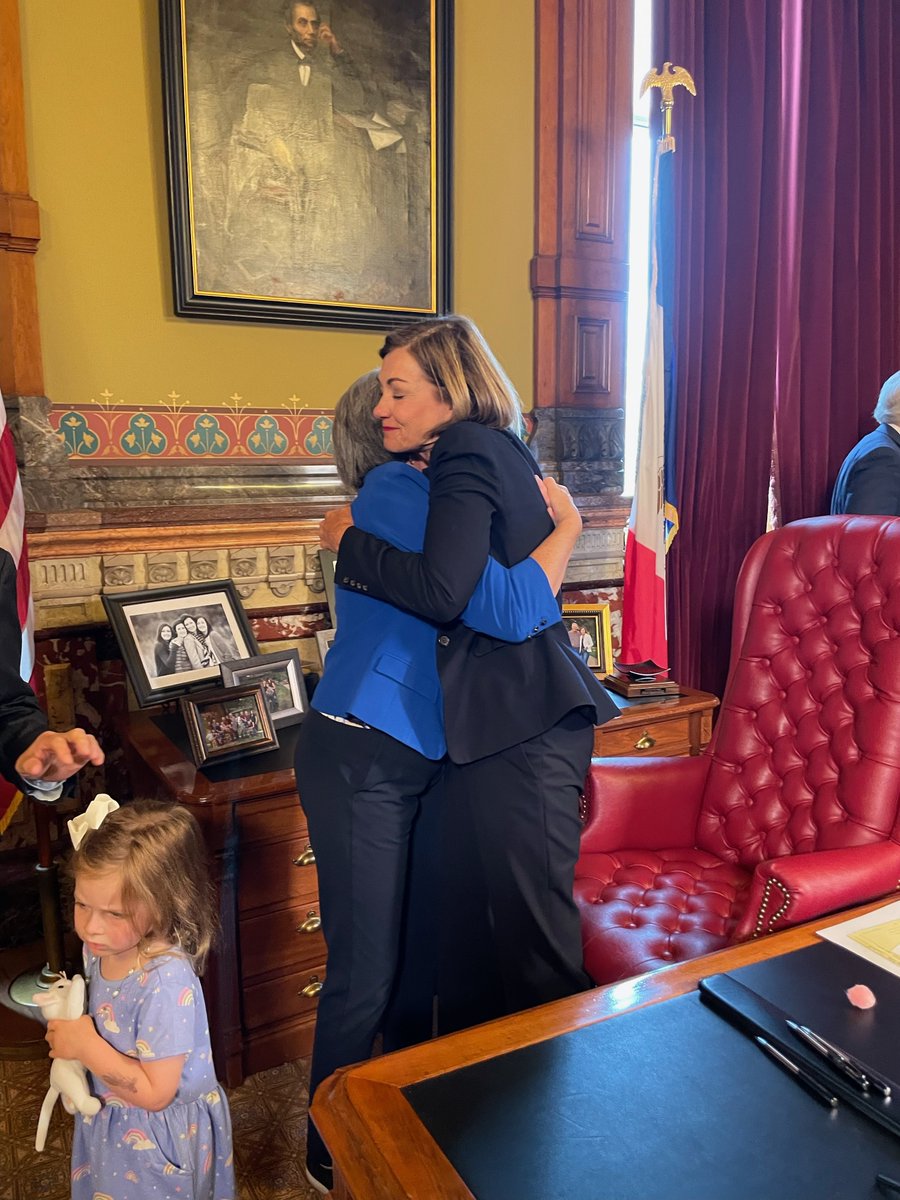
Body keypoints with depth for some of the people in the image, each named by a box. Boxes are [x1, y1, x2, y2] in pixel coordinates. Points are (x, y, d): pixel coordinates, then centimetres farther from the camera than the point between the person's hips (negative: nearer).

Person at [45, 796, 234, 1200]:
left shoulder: (166, 982, -37)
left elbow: (154, 1093, -29)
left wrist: (86, 1046, -28)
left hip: (157, 1137, -7)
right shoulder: (103, 947, -13)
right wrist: (70, 1019, -7)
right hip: (107, 1120, 7)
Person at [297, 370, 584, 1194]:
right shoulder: (399, 492, -17)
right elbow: (507, 609, -24)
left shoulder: (434, 493, 12)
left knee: (419, 957, 19)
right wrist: (566, 526, -11)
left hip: (426, 759, 9)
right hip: (361, 758, -8)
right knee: (366, 972, 5)